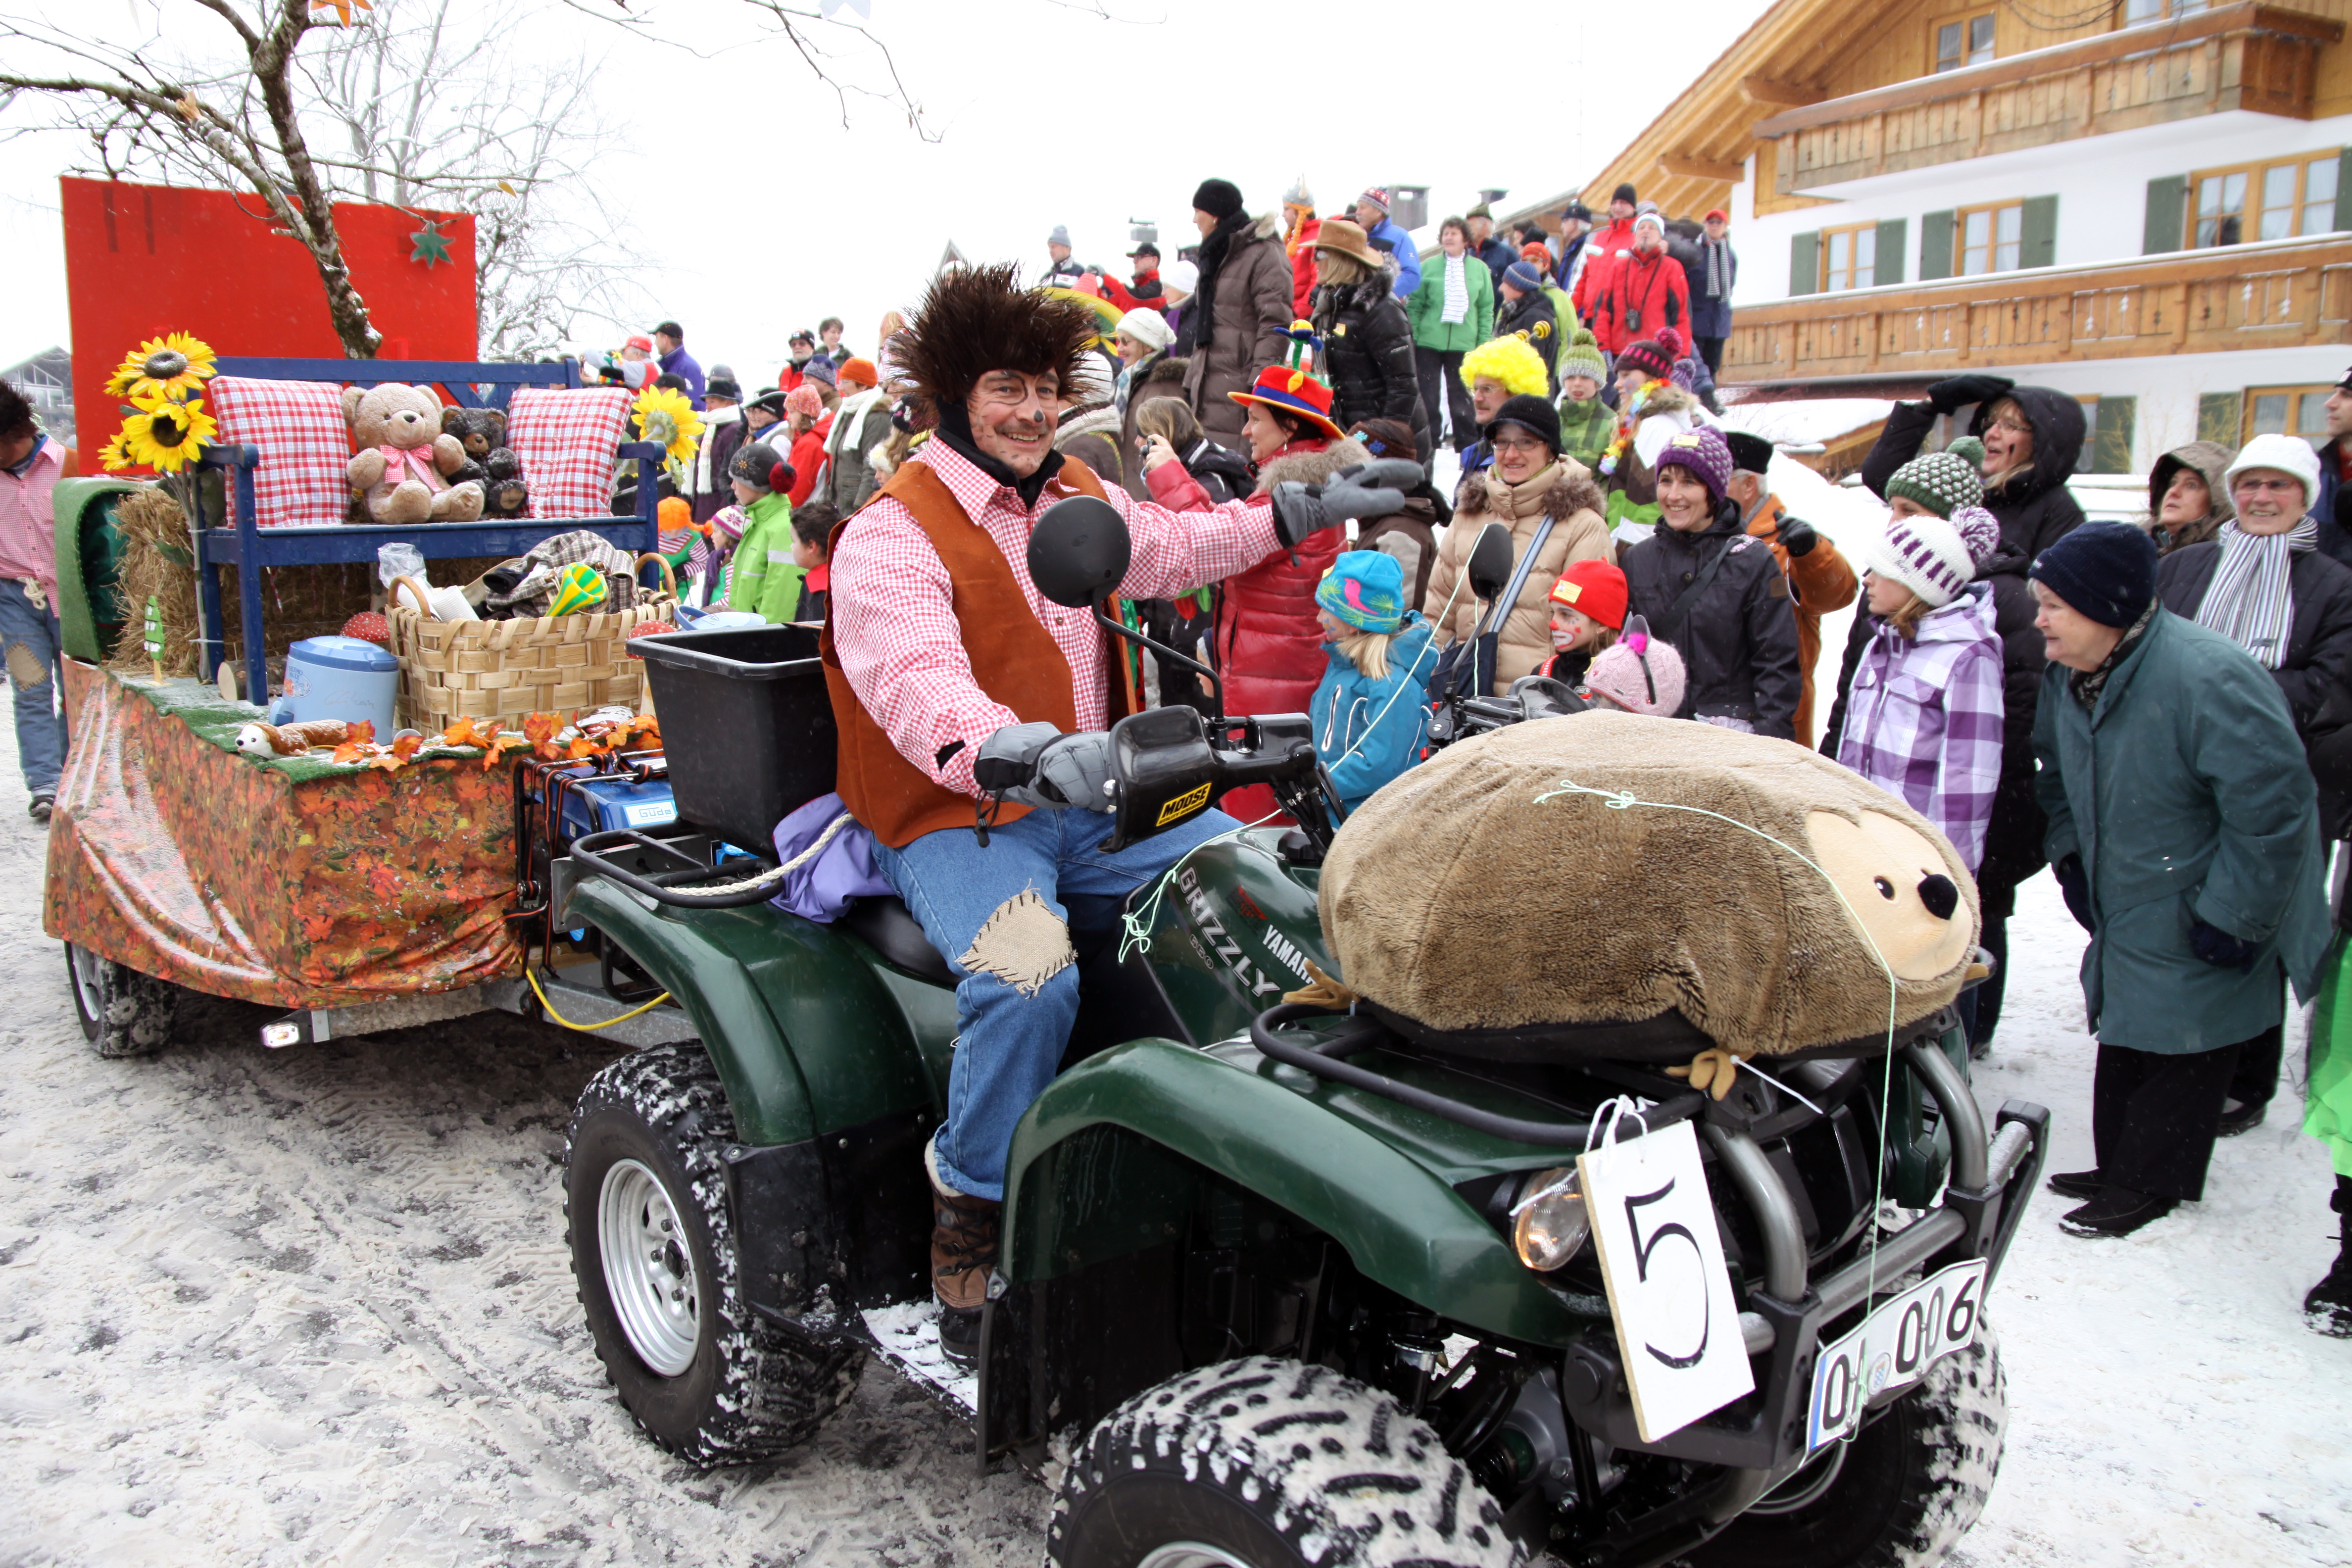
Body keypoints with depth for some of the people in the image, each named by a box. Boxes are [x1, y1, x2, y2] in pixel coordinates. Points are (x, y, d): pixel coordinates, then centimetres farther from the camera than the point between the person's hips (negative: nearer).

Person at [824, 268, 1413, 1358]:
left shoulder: (1076, 496, 13)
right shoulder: (889, 539, -12)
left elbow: (1172, 548, 31)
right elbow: (916, 688, -31)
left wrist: (1304, 512, 25)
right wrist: (1032, 755, -50)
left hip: (1095, 804, 7)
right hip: (955, 819, -7)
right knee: (1029, 977, -35)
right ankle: (969, 1227, -12)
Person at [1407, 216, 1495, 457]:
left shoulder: (1479, 269, 6)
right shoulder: (1429, 267, 4)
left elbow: (1486, 310, 7)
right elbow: (1415, 305, 3)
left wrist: (1484, 343, -1)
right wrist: (1411, 337, -6)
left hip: (1464, 345, 0)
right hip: (1428, 343, 0)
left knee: (1462, 399, 4)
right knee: (1428, 397, 2)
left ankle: (1468, 449, 12)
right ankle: (1427, 445, 11)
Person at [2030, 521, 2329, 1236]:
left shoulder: (2208, 679, -30)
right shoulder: (2068, 673, -4)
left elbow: (2273, 808, -26)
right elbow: (2058, 773, 17)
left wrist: (2230, 919, -22)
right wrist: (2070, 857, 9)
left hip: (2193, 932, -8)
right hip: (2123, 911, 8)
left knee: (2180, 1046, 5)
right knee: (2123, 1043, 18)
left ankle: (2149, 1185, 20)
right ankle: (2119, 1166, 33)